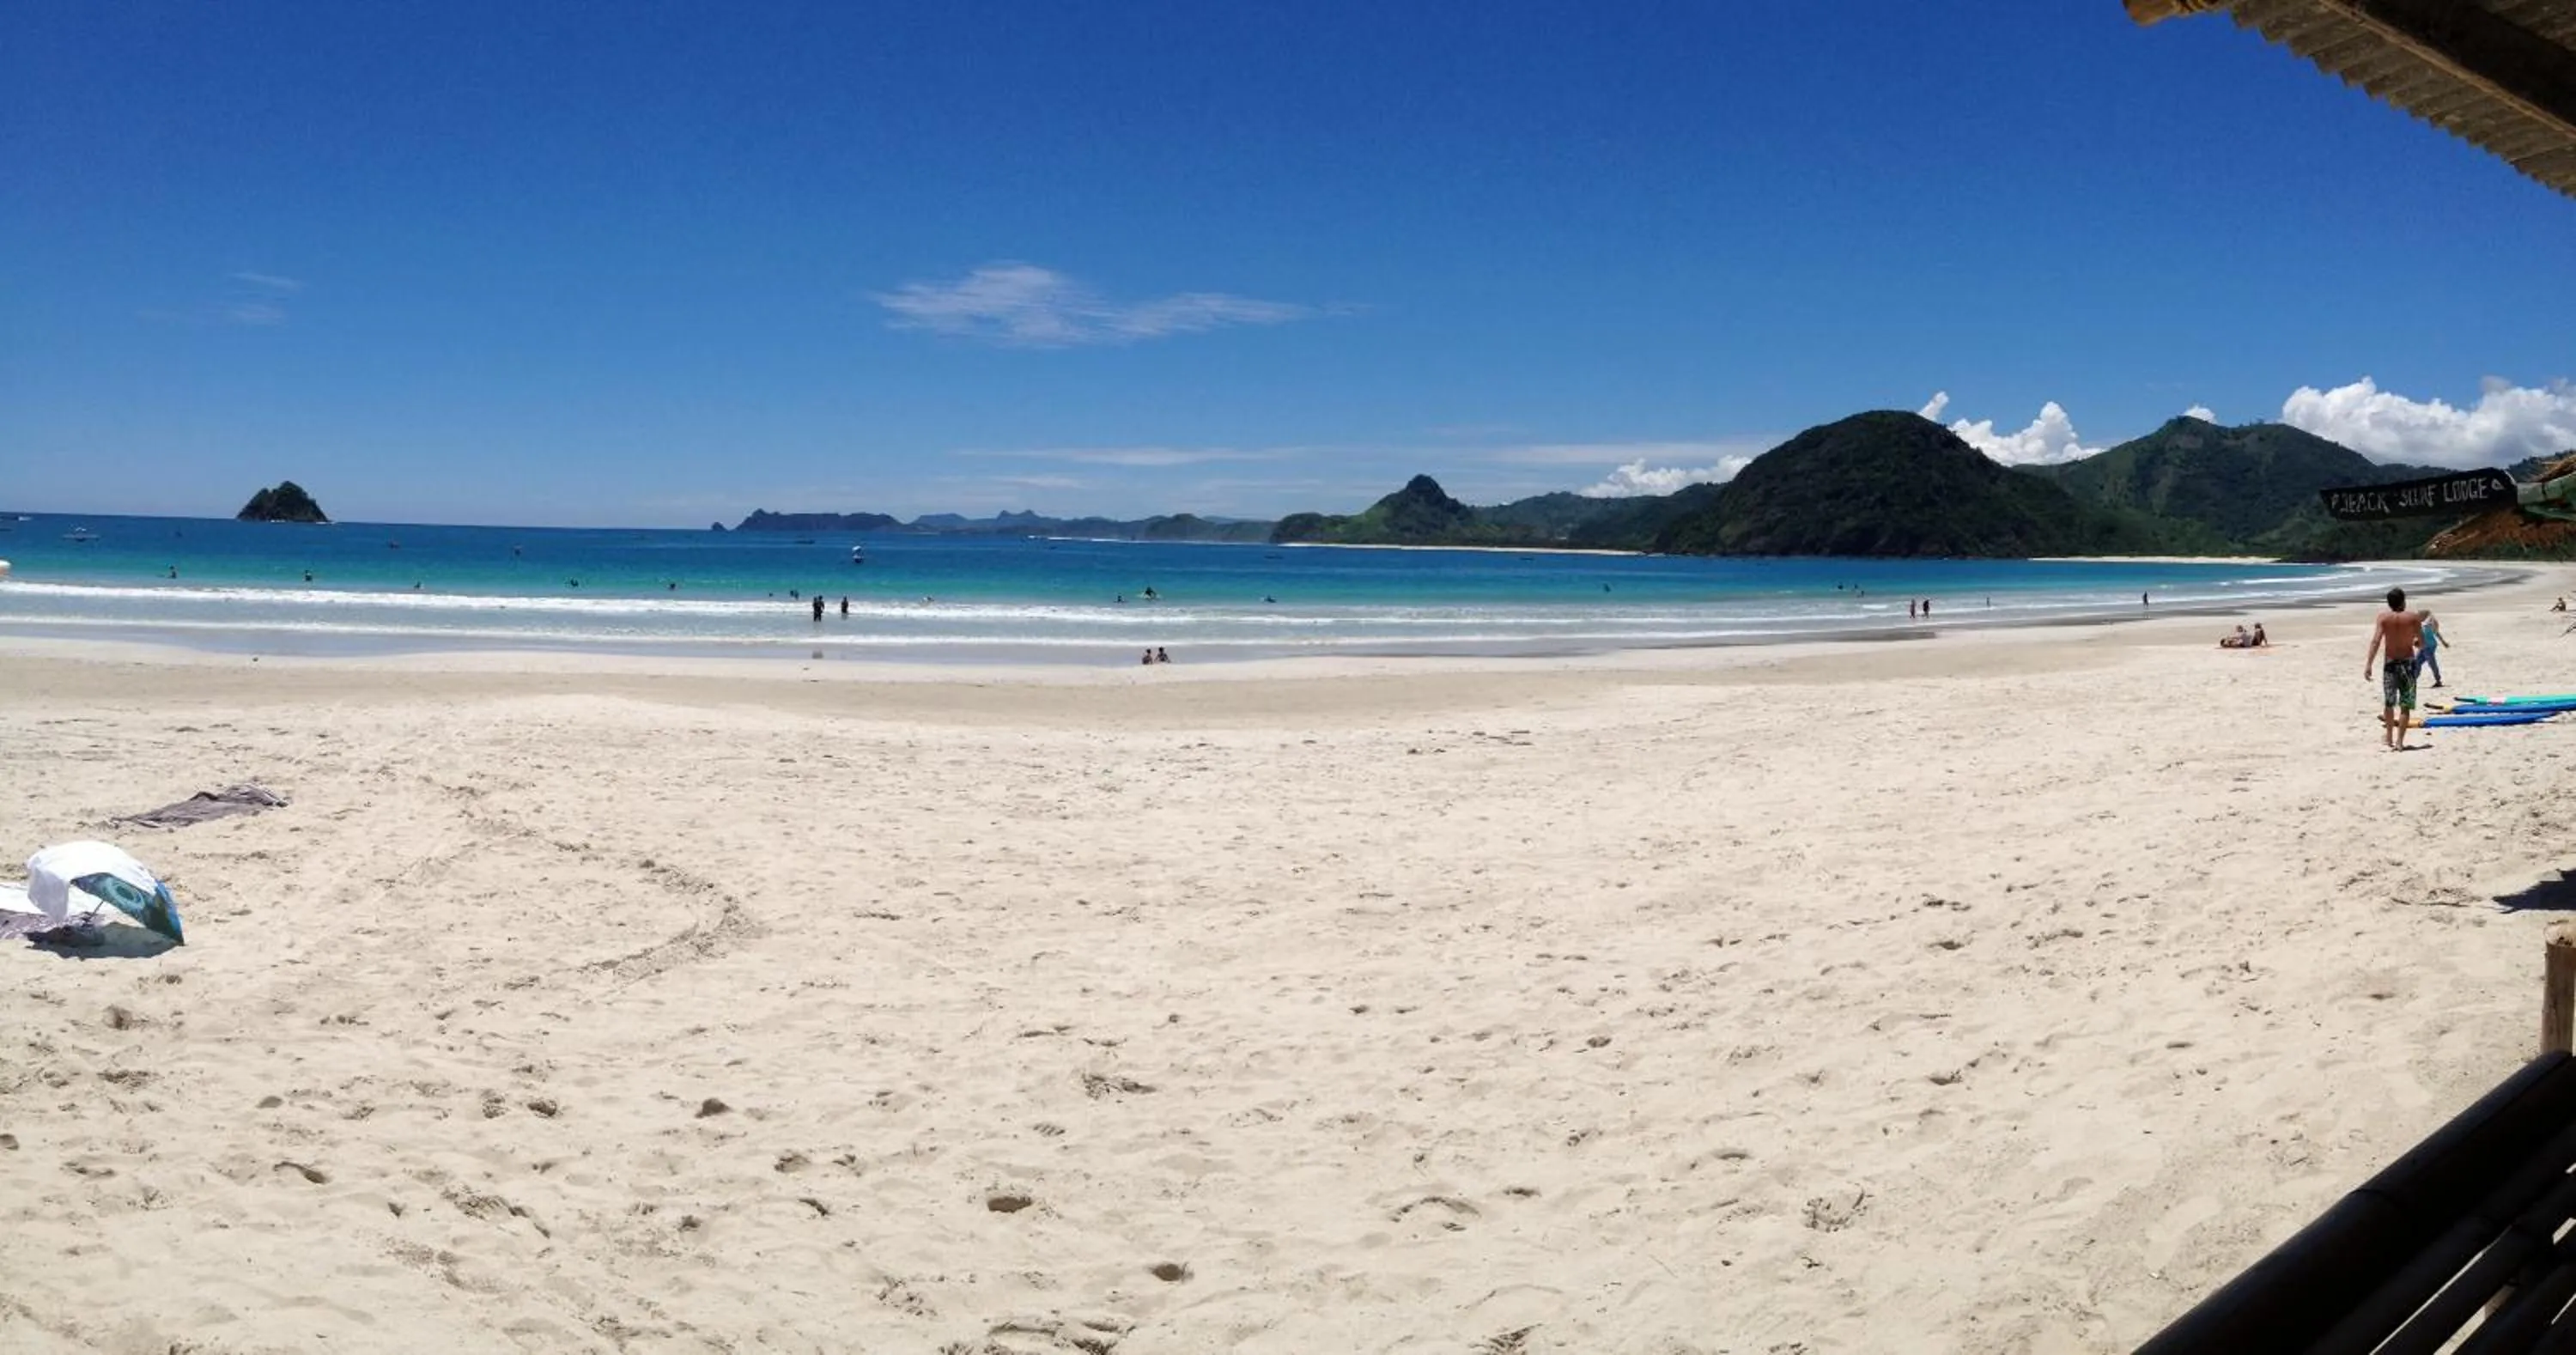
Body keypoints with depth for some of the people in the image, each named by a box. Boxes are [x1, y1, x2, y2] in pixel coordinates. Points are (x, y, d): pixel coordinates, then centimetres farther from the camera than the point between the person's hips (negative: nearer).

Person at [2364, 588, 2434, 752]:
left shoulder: (2383, 618, -3)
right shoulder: (2413, 617, -3)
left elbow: (2376, 641, -13)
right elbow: (2422, 642, -3)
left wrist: (2368, 664, -16)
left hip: (2390, 663, 1)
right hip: (2408, 662, -1)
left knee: (2388, 703, 16)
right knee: (2405, 705, 2)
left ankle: (2390, 738, 25)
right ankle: (2399, 741, -5)